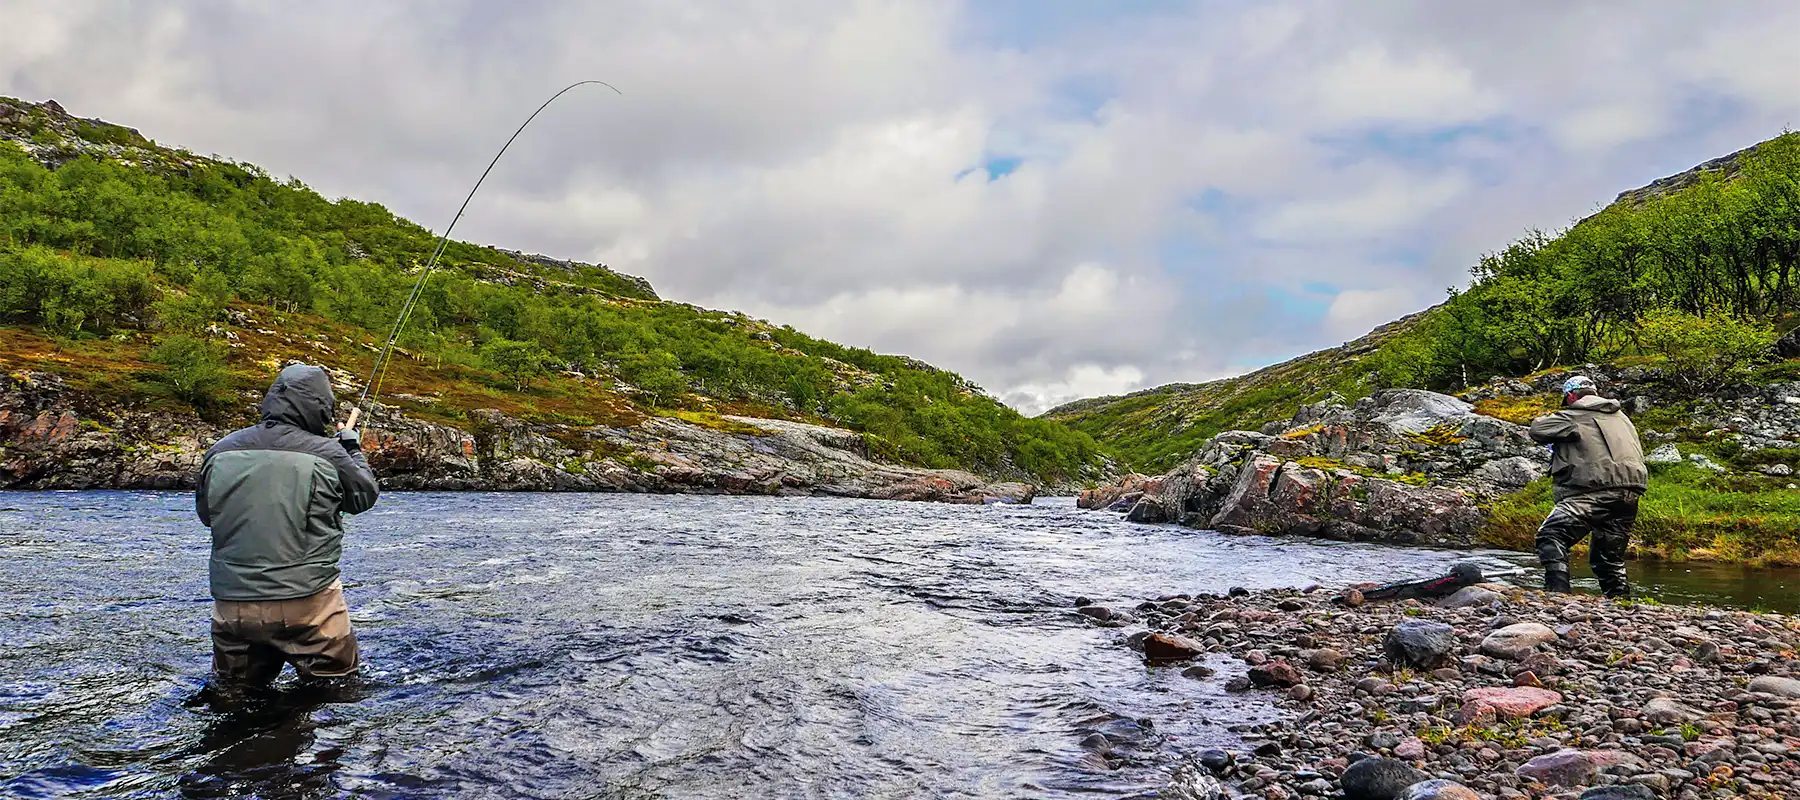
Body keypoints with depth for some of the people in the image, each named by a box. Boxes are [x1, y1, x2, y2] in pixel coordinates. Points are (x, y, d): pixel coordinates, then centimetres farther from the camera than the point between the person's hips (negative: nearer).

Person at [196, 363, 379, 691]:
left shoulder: (221, 451, 1)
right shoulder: (326, 454, -11)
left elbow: (205, 513, 17)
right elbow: (366, 495, 7)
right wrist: (353, 448, 22)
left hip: (232, 606, 4)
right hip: (308, 602, -4)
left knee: (232, 692, 20)